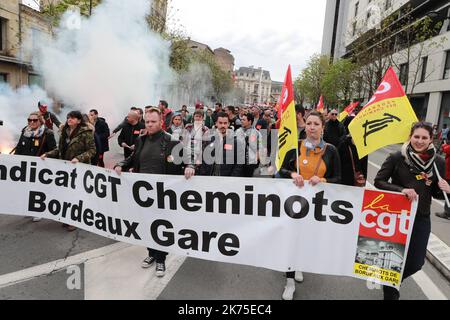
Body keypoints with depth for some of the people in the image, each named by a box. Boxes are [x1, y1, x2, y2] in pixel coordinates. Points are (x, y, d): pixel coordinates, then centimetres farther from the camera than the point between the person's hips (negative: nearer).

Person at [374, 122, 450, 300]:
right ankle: (391, 293, 38)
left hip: (421, 219, 3)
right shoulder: (397, 157, -10)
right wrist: (401, 190, -23)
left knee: (416, 263, 9)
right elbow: (379, 181, -8)